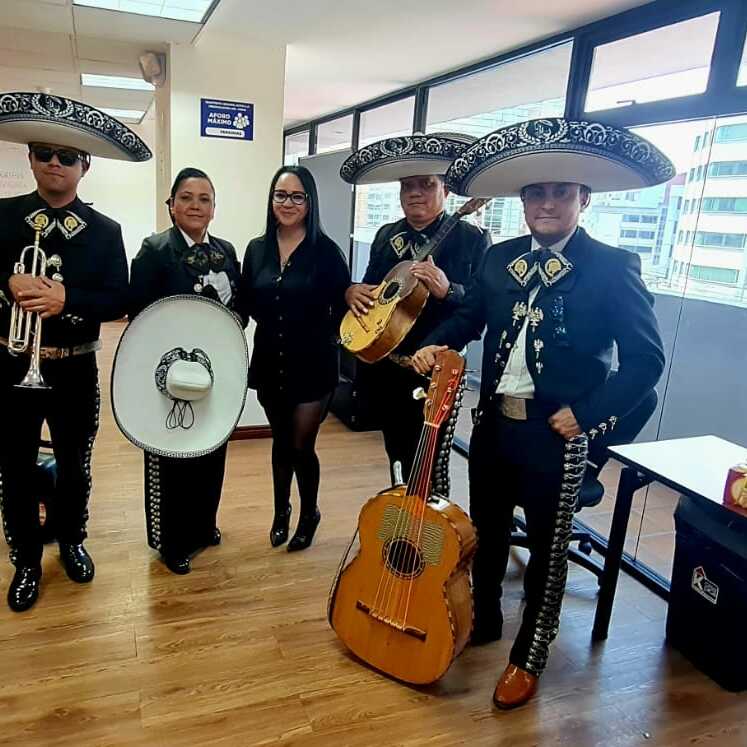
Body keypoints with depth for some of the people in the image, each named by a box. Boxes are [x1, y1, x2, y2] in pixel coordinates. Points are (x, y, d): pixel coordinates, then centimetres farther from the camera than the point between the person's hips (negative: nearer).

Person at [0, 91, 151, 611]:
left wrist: (66, 299, -22)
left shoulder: (105, 230, 0)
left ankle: (71, 540, 40)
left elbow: (118, 300, -7)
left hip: (74, 370, 0)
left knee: (75, 466, 15)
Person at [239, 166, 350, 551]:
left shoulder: (325, 250, -10)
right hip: (270, 363, 4)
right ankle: (281, 511, 40)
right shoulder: (257, 249, 2)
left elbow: (343, 306, -8)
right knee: (281, 441, 18)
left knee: (301, 445, 3)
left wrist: (321, 335, -12)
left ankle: (309, 514, 30)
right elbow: (247, 304, 9)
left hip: (313, 365, -4)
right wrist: (273, 322, -2)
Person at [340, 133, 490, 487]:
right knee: (397, 455, 19)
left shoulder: (471, 239, -8)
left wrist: (447, 290, -30)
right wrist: (352, 291, -4)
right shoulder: (386, 235, 10)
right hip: (381, 368, 6)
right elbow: (370, 287, 18)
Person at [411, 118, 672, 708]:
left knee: (548, 548, 11)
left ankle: (529, 656, 32)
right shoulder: (499, 258, 4)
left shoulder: (613, 267, -11)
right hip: (493, 421, 5)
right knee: (487, 529, 21)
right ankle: (482, 619, 45)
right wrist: (437, 344, -4)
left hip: (555, 435, -5)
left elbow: (647, 359, -11)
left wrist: (587, 413, -15)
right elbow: (471, 316, 15)